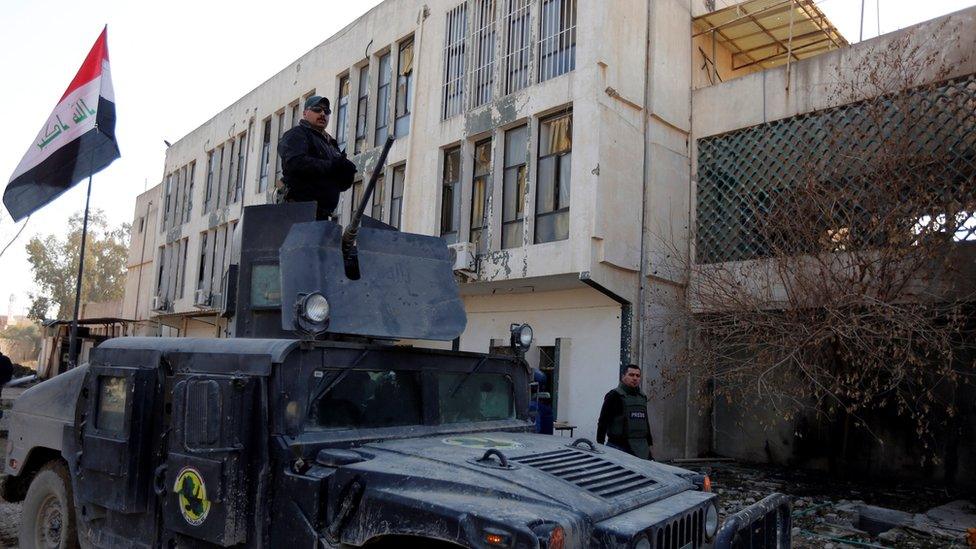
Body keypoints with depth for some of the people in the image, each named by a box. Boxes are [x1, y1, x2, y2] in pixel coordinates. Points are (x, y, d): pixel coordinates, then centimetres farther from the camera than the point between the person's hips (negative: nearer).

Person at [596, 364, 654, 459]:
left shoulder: (642, 397, 17)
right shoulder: (614, 395, -5)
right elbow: (603, 422, -7)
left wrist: (649, 444, 23)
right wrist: (600, 445, -11)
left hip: (641, 449, 6)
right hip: (618, 447, -6)